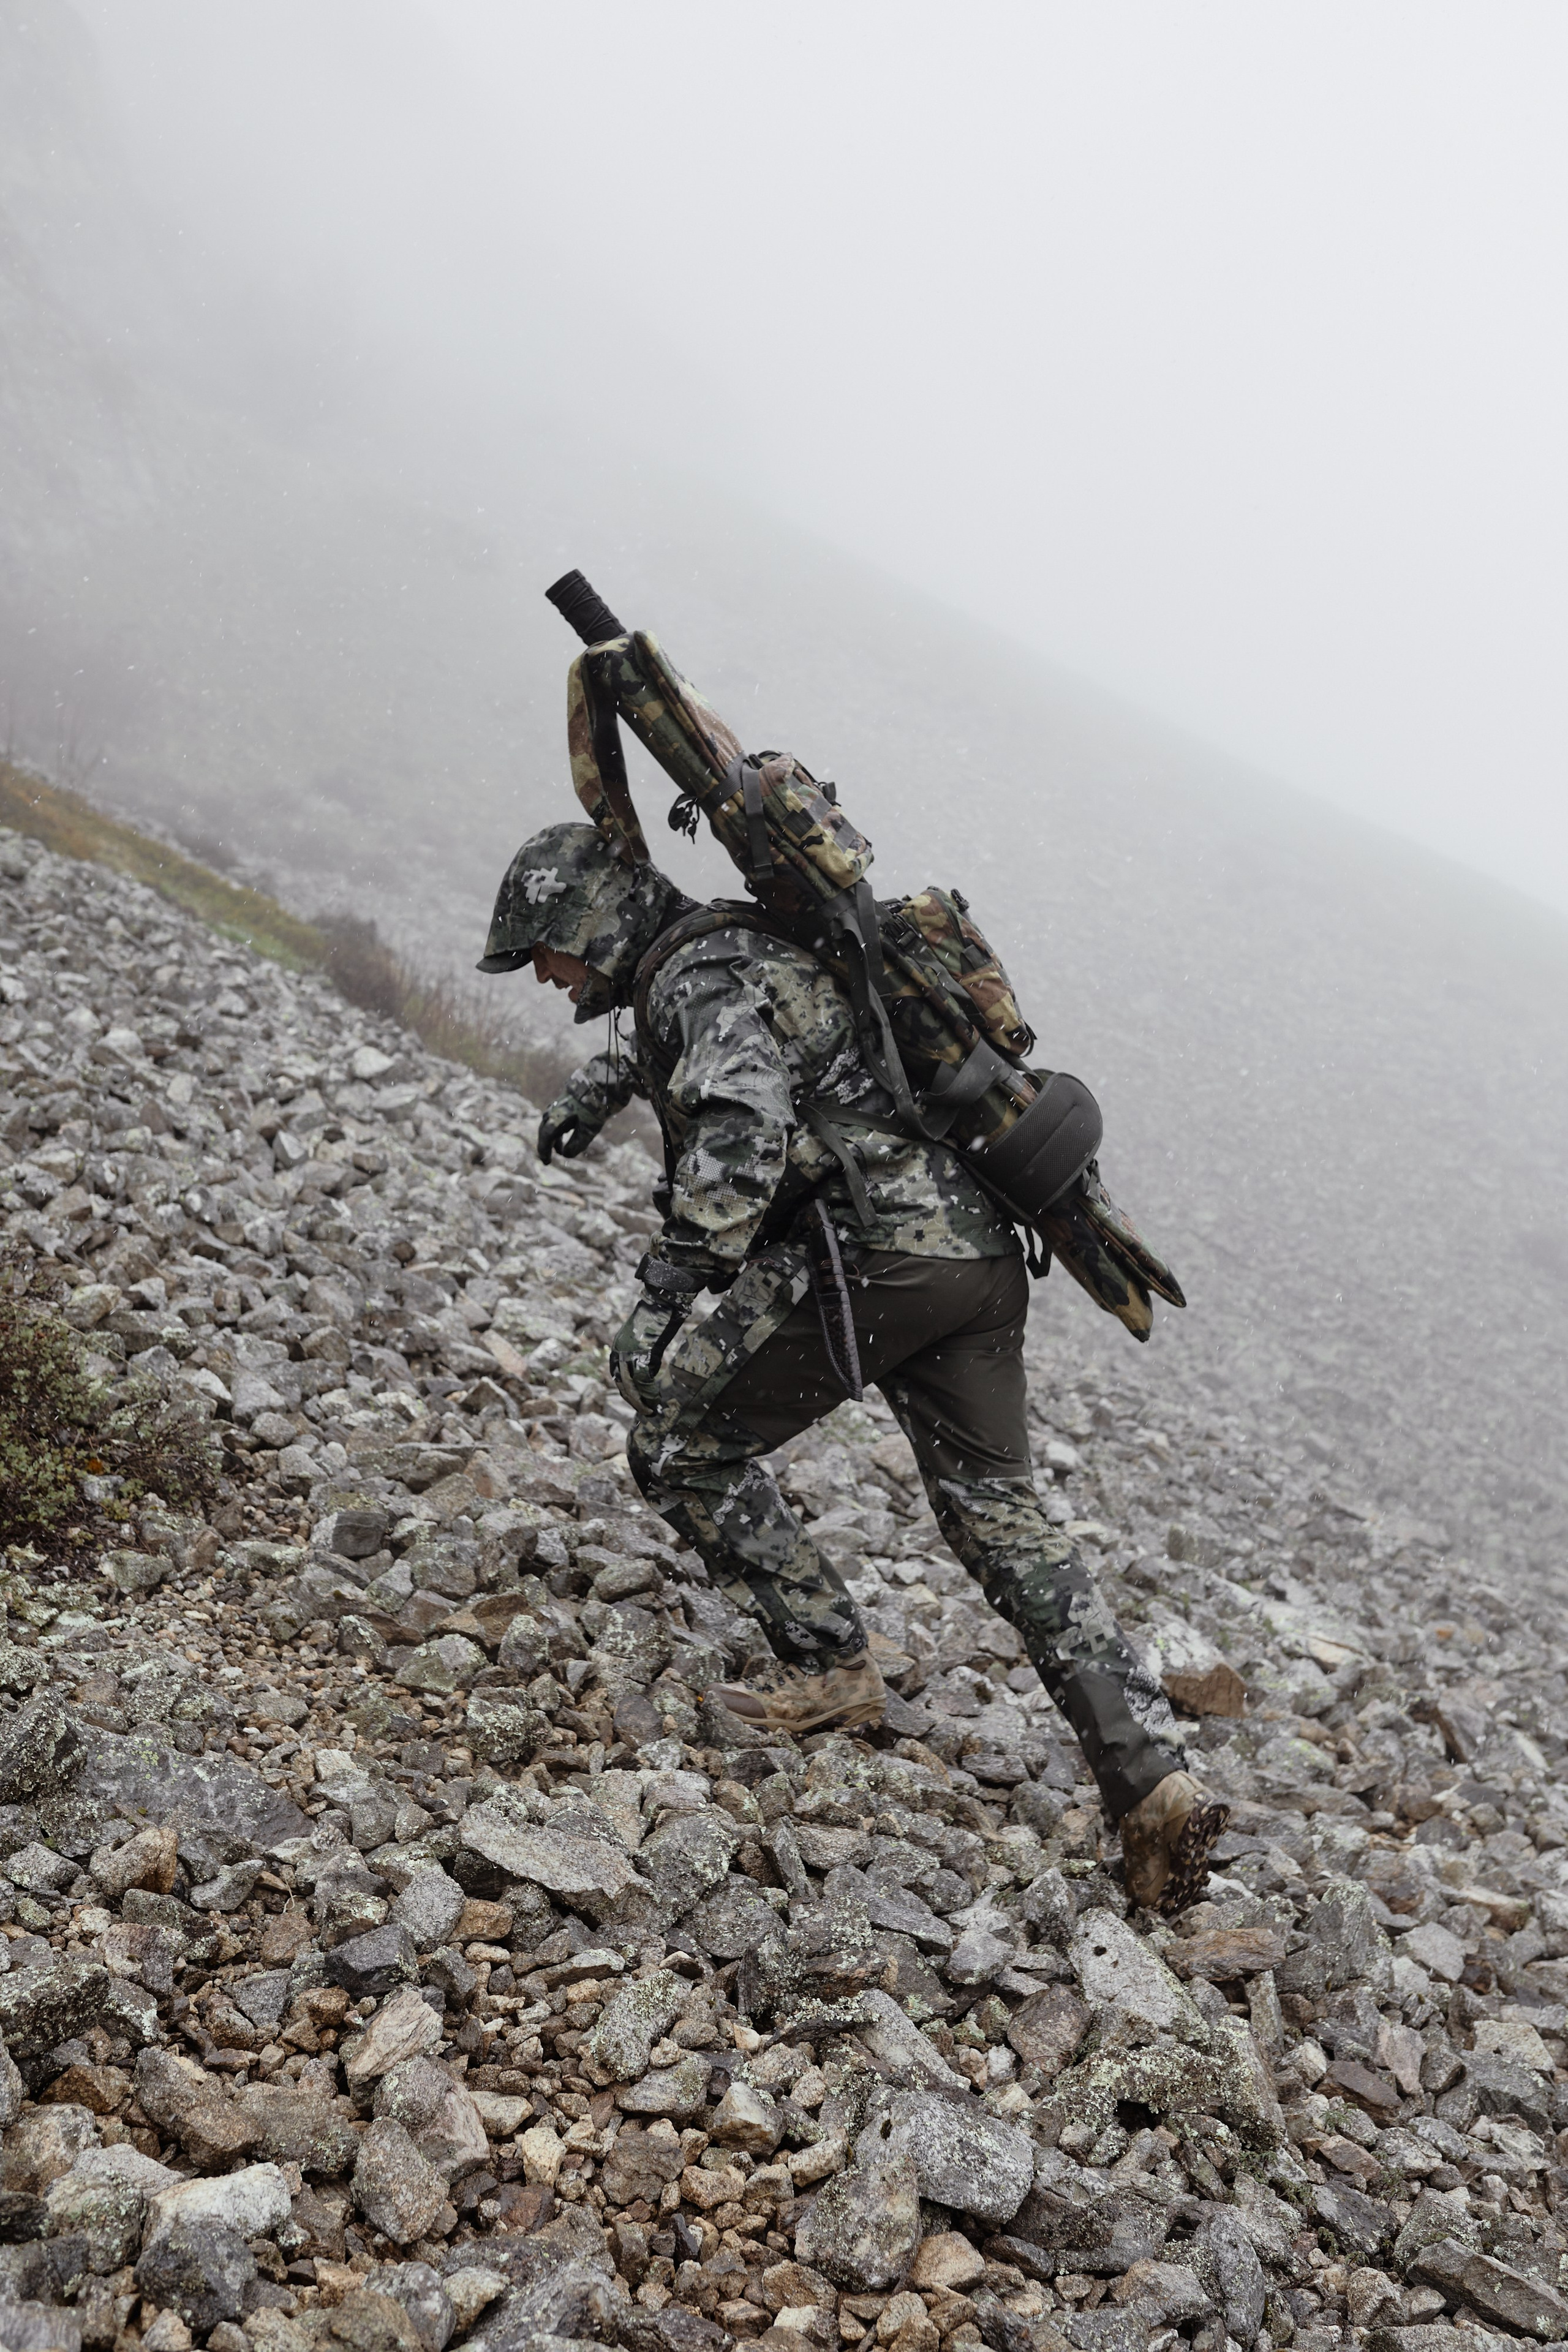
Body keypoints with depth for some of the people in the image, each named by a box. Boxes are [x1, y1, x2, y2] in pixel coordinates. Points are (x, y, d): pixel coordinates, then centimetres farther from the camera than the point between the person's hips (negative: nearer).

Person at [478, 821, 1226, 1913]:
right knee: (1006, 1520, 11)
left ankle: (829, 1665, 16)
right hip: (980, 1253, 9)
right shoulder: (749, 945, 23)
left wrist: (666, 1290, -28)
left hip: (869, 1257, -9)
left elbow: (740, 1134, -26)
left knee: (683, 1447, 9)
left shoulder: (700, 972, -7)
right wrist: (609, 1078, 40)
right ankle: (1156, 1783, 4)